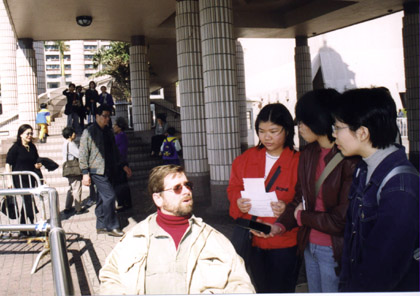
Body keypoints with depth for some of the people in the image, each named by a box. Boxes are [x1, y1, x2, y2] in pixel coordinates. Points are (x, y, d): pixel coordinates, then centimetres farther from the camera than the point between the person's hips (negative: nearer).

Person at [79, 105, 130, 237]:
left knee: (103, 198, 11)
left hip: (109, 170, 7)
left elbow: (114, 150, 24)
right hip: (97, 170, -7)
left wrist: (123, 165, 19)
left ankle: (101, 226, 20)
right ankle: (111, 227, -4)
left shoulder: (108, 132, 15)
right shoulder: (89, 131, -5)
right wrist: (85, 173, -12)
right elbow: (83, 153, -8)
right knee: (109, 195, -12)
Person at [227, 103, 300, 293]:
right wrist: (238, 202, -12)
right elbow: (233, 188, 9)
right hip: (253, 240, 4)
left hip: (284, 244, -3)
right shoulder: (245, 159, 4)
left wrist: (287, 209, -27)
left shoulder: (298, 162, -10)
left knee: (281, 290, 8)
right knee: (261, 288, 18)